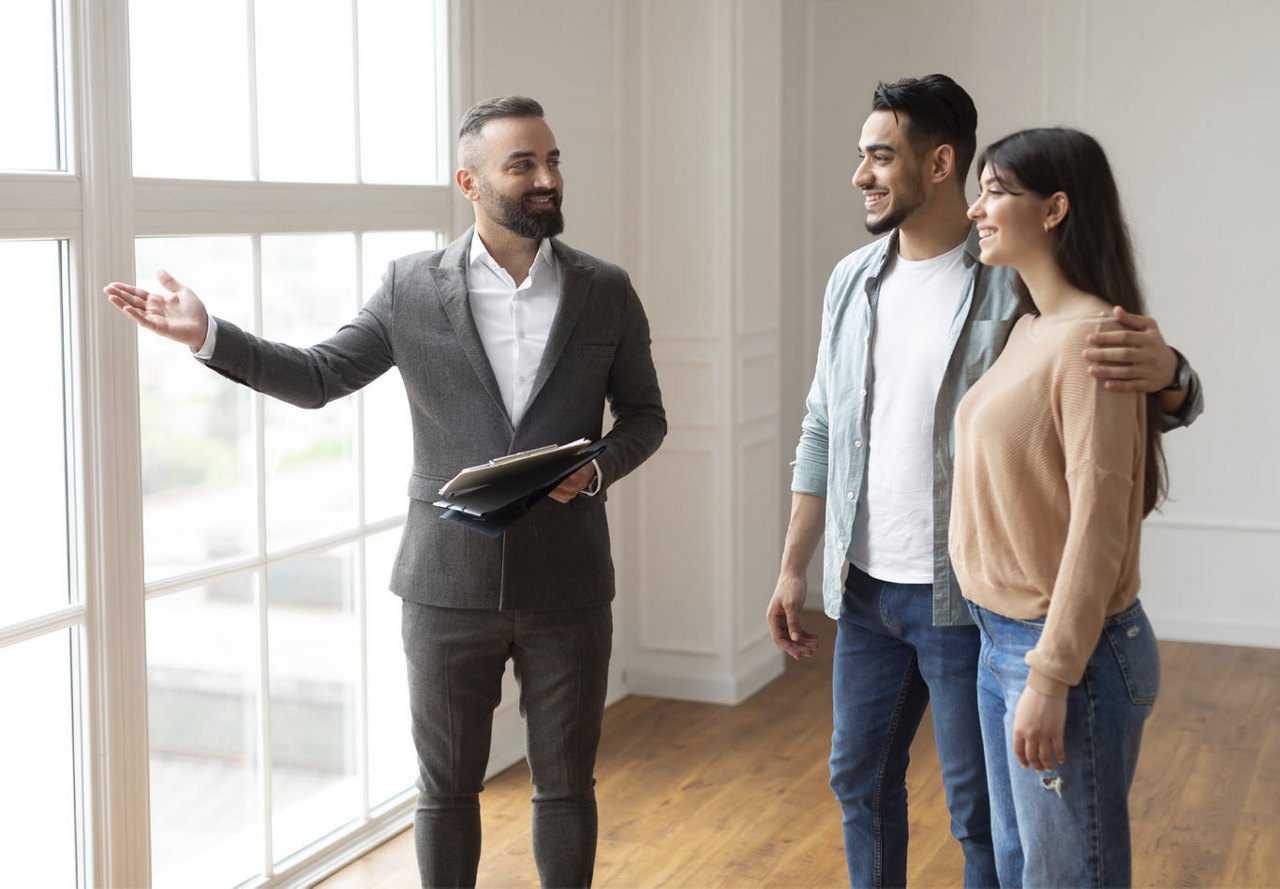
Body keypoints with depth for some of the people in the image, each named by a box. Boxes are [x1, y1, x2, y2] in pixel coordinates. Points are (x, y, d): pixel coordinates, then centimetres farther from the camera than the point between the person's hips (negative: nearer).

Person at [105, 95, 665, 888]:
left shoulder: (606, 290, 1)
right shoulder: (412, 288, 0)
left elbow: (645, 414, 8)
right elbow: (316, 378, 3)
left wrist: (596, 467, -12)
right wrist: (208, 335, -9)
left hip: (567, 585, 1)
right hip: (449, 585, 0)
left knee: (566, 784, 12)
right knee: (447, 787, 11)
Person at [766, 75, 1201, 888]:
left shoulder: (1019, 281, -12)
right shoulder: (853, 280, 6)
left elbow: (1174, 401, -10)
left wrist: (1164, 372, -35)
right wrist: (794, 567, 11)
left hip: (966, 597, -6)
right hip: (865, 587, 6)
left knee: (980, 808, 5)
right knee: (860, 779, 19)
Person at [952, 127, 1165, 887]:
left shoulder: (1091, 336, -18)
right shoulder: (1029, 330, 9)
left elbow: (1098, 523, -21)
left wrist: (1053, 678, -20)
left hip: (1070, 651, -9)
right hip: (1003, 640, 9)